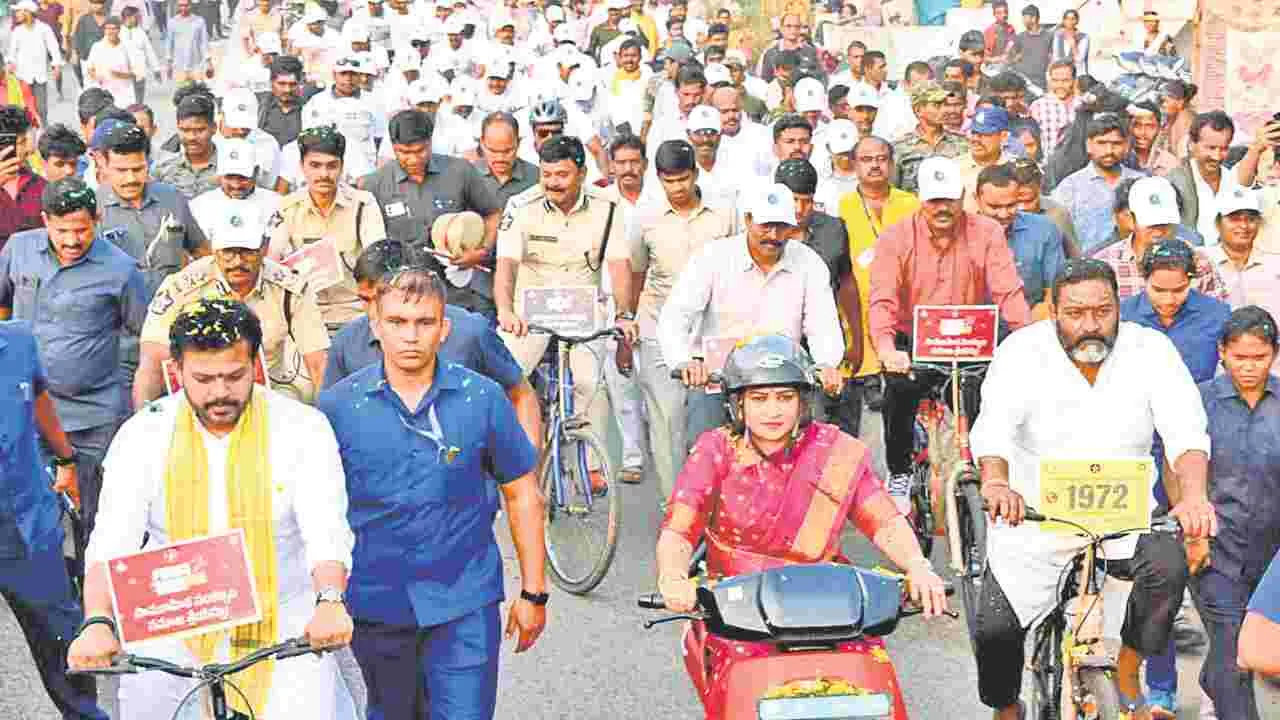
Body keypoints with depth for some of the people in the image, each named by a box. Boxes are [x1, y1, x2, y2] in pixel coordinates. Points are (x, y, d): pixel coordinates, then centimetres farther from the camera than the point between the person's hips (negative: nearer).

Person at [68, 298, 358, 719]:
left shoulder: (303, 428, -4)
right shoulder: (143, 436, -1)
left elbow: (326, 531, -15)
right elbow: (111, 544, -10)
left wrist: (330, 601, -35)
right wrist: (98, 623, -28)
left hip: (282, 627, -2)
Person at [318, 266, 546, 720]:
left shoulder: (482, 399, -6)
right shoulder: (338, 406, -4)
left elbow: (521, 495, 2)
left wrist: (533, 592, 3)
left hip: (465, 605, -2)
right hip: (376, 607, 2)